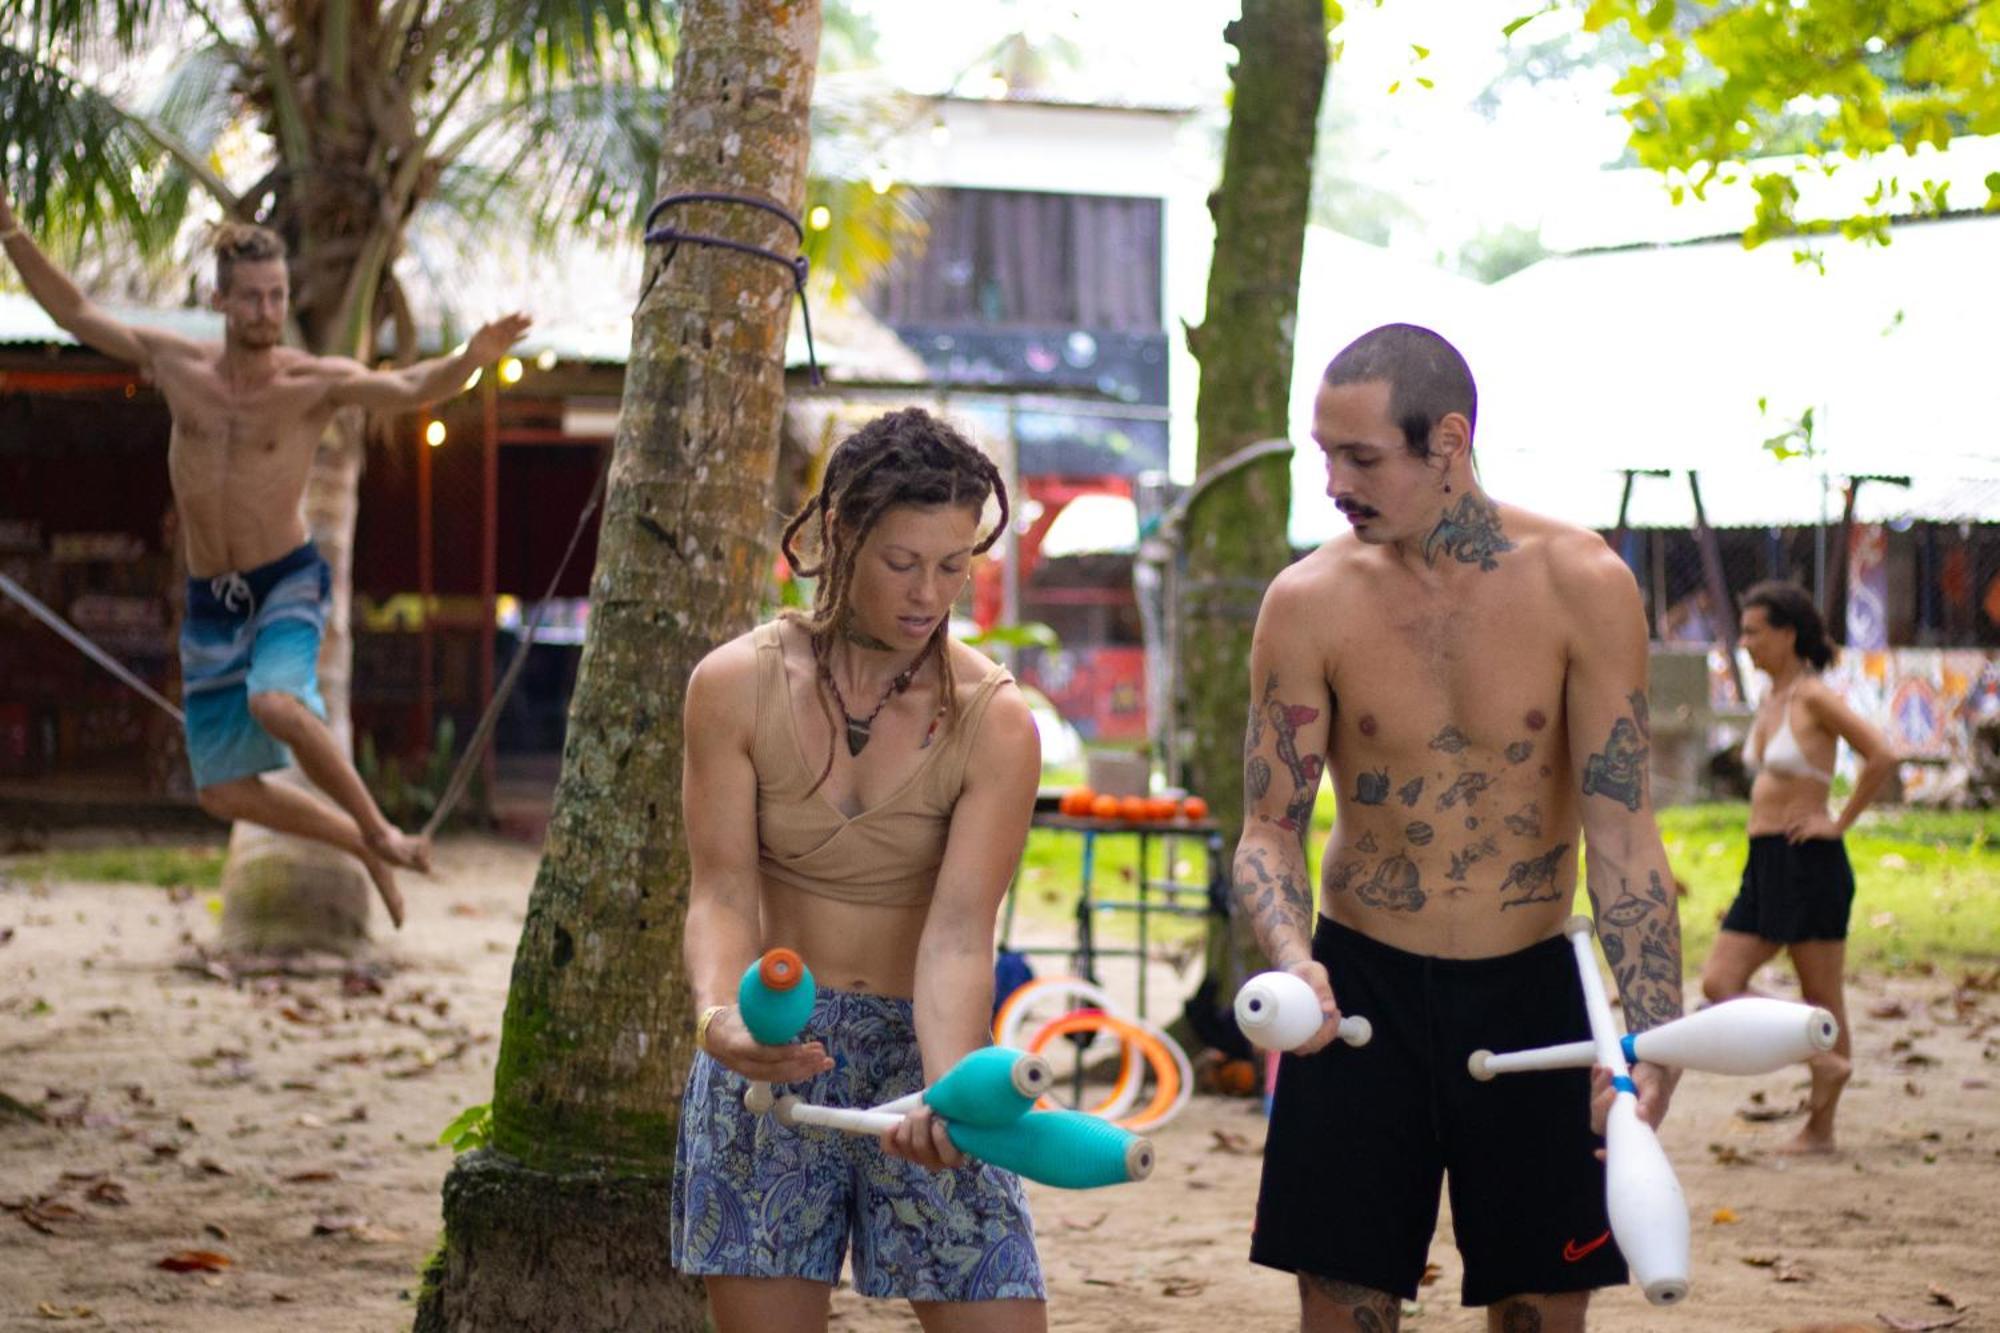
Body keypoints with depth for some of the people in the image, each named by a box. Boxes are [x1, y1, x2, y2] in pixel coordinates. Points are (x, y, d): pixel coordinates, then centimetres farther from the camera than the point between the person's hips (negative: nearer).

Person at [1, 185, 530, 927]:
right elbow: (74, 312, 10)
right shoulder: (174, 364, 0)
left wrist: (472, 359, -42)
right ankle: (364, 846, 26)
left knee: (276, 703, -36)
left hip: (288, 585, -5)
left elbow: (412, 390, -23)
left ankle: (380, 831, -14)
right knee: (223, 792, 4)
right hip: (209, 602, 5)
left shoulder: (317, 383, -10)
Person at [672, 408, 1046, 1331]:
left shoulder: (994, 723, -8)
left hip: (922, 1046, 0)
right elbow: (722, 892, -10)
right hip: (770, 1053, 0)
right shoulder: (736, 686, -5)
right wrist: (720, 1012, -31)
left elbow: (957, 932, -17)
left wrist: (948, 1089, -35)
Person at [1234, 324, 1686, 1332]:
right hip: (1361, 987, 0)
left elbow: (1622, 832, -10)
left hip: (1530, 991, 0)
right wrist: (1293, 963, -26)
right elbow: (1268, 831, -4)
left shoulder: (1581, 586, -10)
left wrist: (1654, 1035, -21)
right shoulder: (1308, 604, -7)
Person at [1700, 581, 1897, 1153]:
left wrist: (1840, 822, -14)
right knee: (1720, 984, 2)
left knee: (1823, 998, -2)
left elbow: (1882, 756, -20)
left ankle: (1820, 1129, 5)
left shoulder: (1814, 697, -11)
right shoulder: (1769, 699, 13)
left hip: (1810, 862, -9)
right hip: (1763, 864, 9)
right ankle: (1823, 1062, 10)